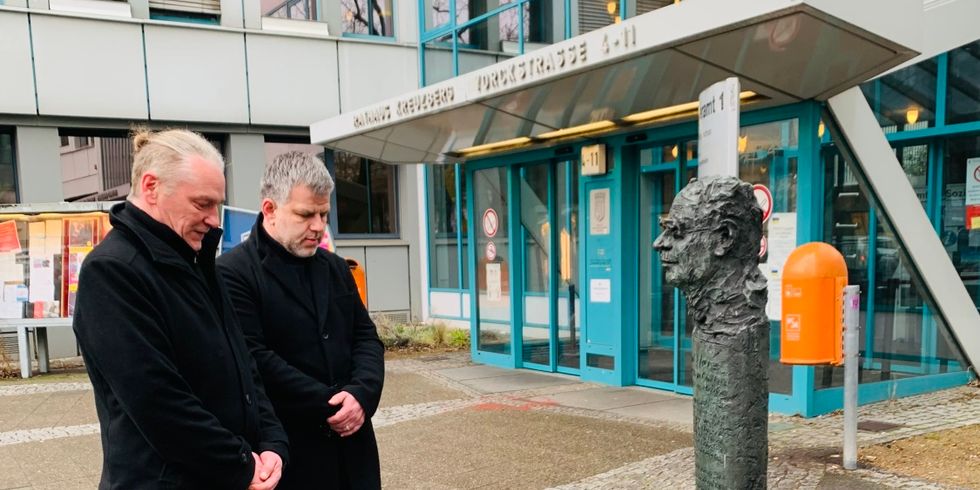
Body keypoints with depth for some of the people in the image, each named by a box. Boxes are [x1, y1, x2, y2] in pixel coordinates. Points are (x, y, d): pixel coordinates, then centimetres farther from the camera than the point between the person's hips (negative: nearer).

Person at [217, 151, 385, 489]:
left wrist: (362, 394, -9)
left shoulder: (336, 268, 12)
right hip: (288, 451, -5)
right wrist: (329, 405, -15)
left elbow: (366, 337, 10)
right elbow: (256, 360, -17)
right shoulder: (234, 273, -9)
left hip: (351, 442, 6)